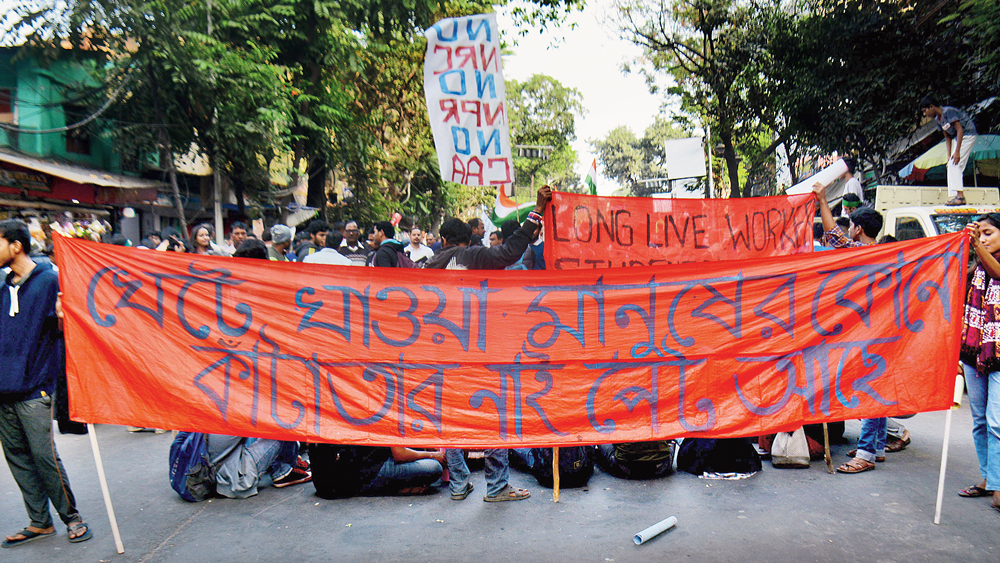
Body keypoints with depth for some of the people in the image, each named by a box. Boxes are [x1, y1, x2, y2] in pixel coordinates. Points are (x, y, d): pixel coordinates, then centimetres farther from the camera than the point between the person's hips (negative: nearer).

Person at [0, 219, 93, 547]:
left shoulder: (48, 280, -6)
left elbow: (59, 330, -9)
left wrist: (60, 319, -29)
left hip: (33, 388, -7)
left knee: (44, 456, -5)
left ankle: (72, 517, 9)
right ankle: (40, 522, 20)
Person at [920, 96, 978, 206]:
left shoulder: (948, 111, -20)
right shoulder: (937, 120, 7)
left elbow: (960, 130, -23)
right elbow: (947, 138, 11)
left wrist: (957, 152, -28)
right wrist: (949, 157, 4)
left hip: (968, 134, -10)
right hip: (957, 137, 10)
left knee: (955, 165, -17)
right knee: (952, 166, 5)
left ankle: (960, 196, -20)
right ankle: (958, 196, 5)